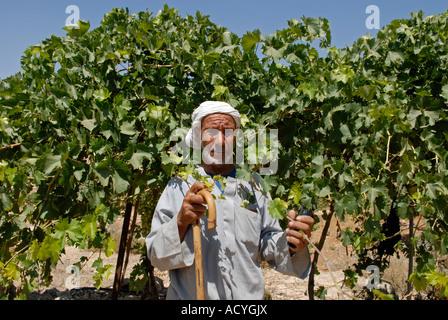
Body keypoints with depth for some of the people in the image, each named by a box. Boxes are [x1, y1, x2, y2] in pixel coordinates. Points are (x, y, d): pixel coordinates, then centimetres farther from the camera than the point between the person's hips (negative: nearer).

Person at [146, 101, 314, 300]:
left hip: (249, 295, 2)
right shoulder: (179, 186, -6)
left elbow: (267, 243, 3)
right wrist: (180, 222, -25)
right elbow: (156, 255, -8)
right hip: (190, 295, -2)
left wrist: (291, 244, -17)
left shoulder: (252, 183, 2)